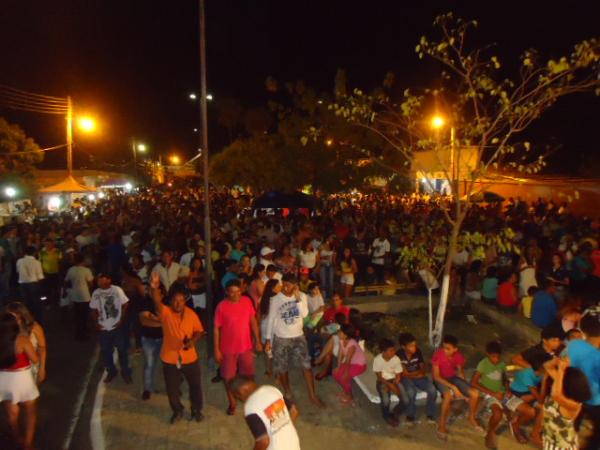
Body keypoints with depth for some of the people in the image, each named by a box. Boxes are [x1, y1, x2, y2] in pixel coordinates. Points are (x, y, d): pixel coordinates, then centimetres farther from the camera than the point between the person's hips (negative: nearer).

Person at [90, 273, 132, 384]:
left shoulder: (117, 290, -10)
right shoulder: (96, 293, 1)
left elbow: (125, 305, -6)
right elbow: (94, 309, 9)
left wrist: (121, 320, -9)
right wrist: (96, 323, 0)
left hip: (117, 327, -3)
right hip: (103, 328, 3)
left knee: (122, 350, 6)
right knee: (106, 351, 13)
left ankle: (126, 373, 21)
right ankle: (111, 372, 32)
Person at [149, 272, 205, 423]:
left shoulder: (191, 314, -9)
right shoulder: (165, 312, -16)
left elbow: (199, 330, 3)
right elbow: (157, 302, -38)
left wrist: (193, 340, -19)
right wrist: (154, 288, -59)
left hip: (190, 358, 1)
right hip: (170, 358, -1)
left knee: (195, 386, 14)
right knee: (172, 389, 17)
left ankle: (197, 410, 40)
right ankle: (177, 411, 43)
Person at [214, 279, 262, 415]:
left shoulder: (247, 301, -7)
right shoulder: (221, 306, -16)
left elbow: (253, 321, 3)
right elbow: (216, 328, -9)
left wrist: (257, 341, 4)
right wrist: (216, 349, -9)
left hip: (246, 347, 2)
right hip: (228, 349, -2)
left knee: (249, 375, 16)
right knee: (229, 377, 12)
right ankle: (232, 403, 34)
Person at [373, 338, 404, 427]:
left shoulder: (396, 359, -14)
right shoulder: (377, 359, -20)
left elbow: (398, 376, -6)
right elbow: (379, 376, -13)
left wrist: (393, 385, -22)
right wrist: (389, 385, -25)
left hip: (394, 381, 3)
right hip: (382, 381, -2)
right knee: (386, 400, -30)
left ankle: (395, 414, 9)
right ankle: (387, 416, 4)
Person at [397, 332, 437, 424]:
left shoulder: (417, 351, -8)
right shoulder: (399, 355, -19)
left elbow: (423, 369, 2)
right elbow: (404, 374, -15)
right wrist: (418, 373, -12)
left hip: (419, 377, 4)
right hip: (407, 378, -3)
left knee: (432, 390, -21)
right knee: (411, 392, -33)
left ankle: (430, 414, 3)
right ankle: (410, 415, -7)